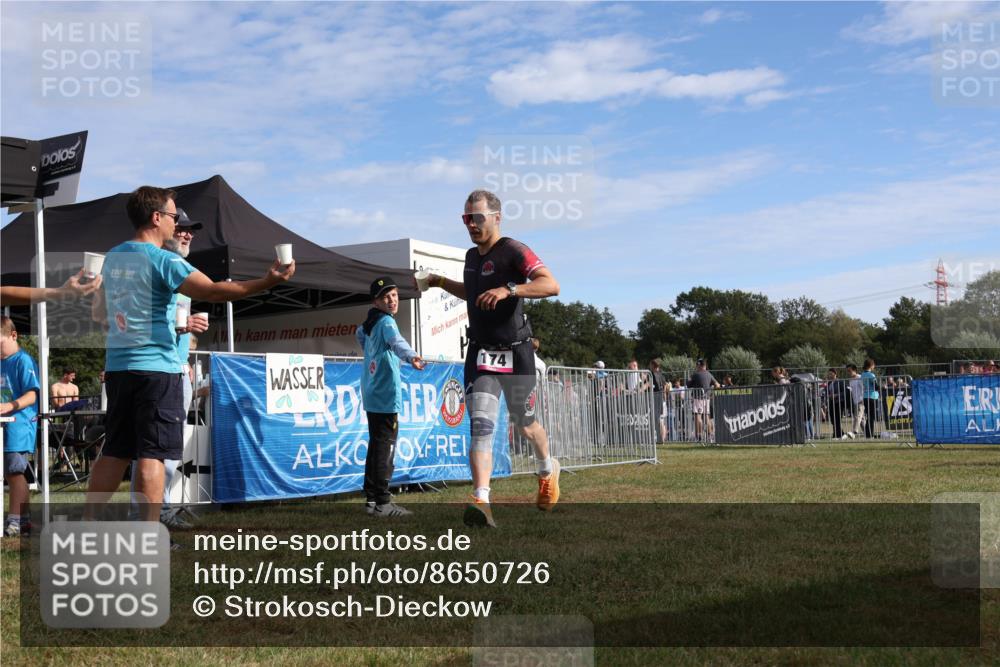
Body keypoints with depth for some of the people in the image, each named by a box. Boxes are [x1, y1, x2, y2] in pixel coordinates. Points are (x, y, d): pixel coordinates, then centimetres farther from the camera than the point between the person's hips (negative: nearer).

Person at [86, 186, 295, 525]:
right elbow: (212, 291, -24)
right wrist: (265, 282, -29)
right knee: (152, 454, -5)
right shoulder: (164, 260, -11)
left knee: (114, 452, 14)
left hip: (117, 366, 8)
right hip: (156, 367, -8)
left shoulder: (112, 258, 14)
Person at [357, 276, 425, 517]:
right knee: (386, 448, -9)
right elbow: (396, 341, -34)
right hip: (386, 397, -9)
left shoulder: (369, 323, 14)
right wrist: (411, 356, -53)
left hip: (370, 395, 9)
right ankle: (382, 503, -10)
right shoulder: (386, 321, -12)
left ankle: (371, 498, 20)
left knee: (376, 446, 15)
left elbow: (360, 334, 37)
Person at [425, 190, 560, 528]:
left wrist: (508, 290, -38)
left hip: (516, 355, -5)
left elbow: (551, 285, -27)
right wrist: (440, 282, 19)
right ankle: (481, 501, -22)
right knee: (481, 426, -13)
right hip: (481, 354, 5)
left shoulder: (513, 250, -13)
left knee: (524, 424, 13)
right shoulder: (472, 256, 11)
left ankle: (548, 470, 43)